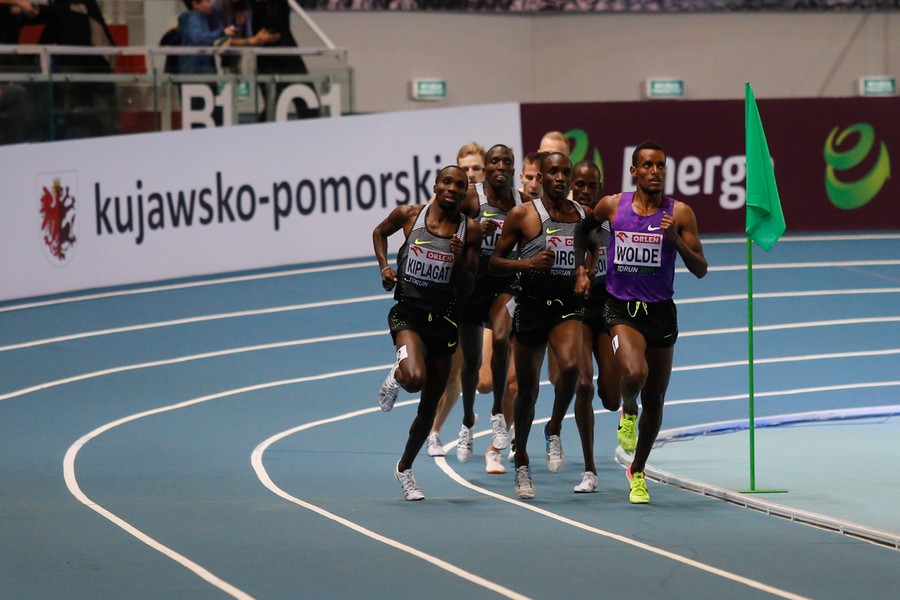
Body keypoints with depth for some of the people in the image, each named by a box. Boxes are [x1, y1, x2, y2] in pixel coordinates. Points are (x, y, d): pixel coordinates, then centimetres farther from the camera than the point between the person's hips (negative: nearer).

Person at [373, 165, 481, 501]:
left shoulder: (470, 231, -2)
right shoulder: (409, 215, -4)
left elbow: (467, 291, 0)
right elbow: (379, 233, 19)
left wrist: (460, 262, -18)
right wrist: (384, 266, 4)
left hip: (445, 318, 3)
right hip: (409, 312, -3)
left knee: (430, 405, 11)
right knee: (415, 378, -31)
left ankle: (405, 468, 32)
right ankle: (396, 376, 8)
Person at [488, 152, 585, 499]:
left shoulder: (584, 216, 6)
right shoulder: (522, 216, -4)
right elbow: (495, 262, -2)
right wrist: (528, 262, -19)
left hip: (568, 305, 1)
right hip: (532, 305, -1)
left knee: (570, 366, -27)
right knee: (527, 389, 7)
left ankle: (554, 431, -2)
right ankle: (521, 463, 25)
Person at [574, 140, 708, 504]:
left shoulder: (679, 213, -4)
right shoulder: (612, 206, -1)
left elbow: (700, 270, -5)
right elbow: (583, 228, 21)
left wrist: (676, 240, -20)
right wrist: (581, 269, 13)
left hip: (661, 311, 1)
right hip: (621, 310, -1)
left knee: (654, 400, 10)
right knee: (635, 373, -30)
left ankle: (637, 473, 31)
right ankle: (627, 411, 8)